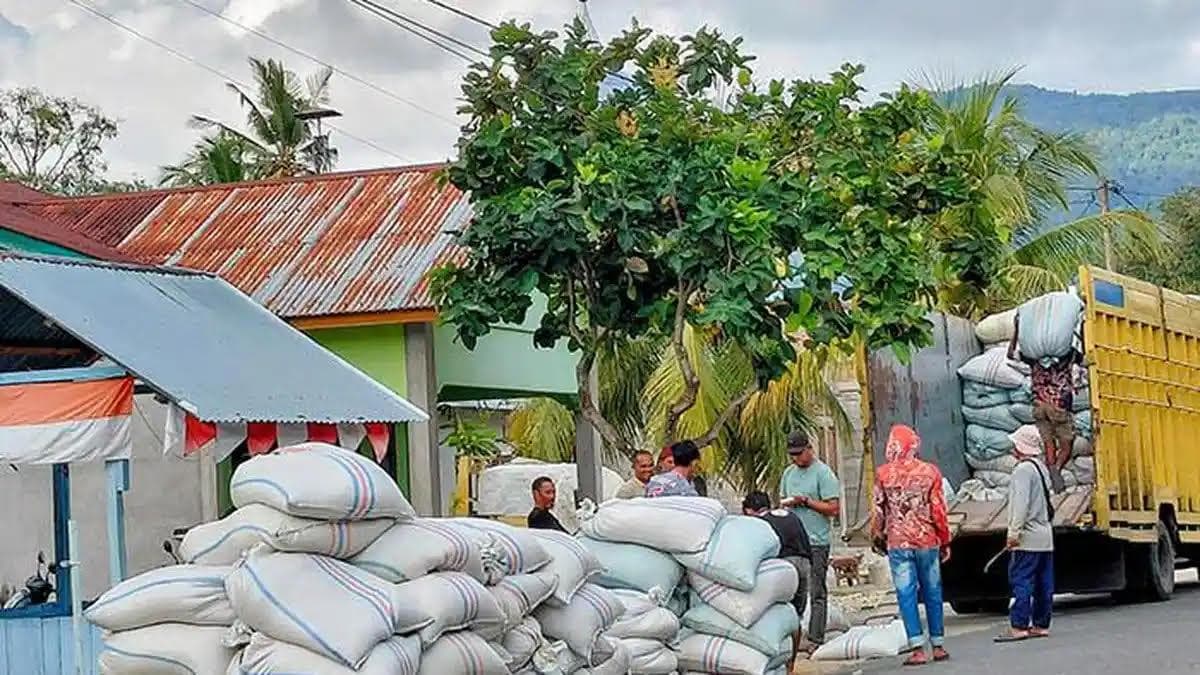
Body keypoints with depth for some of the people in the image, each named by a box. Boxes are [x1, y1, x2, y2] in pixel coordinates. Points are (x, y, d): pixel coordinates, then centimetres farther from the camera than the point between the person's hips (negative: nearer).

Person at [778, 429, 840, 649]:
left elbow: (833, 508, -11)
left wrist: (805, 501, -15)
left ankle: (816, 639, -3)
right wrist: (785, 503, 0)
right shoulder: (789, 473, 15)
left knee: (817, 593, -4)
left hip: (816, 542, -7)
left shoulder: (823, 473, -6)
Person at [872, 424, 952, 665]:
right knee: (932, 593, 10)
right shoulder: (929, 472, -3)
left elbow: (879, 510, 1)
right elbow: (939, 510, -2)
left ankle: (917, 648, -7)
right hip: (927, 541, 1)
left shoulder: (884, 474, -4)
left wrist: (877, 536, 18)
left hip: (898, 543, -1)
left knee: (907, 595, -1)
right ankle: (938, 645, 15)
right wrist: (945, 541, 8)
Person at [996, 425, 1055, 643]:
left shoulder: (1023, 470, -13)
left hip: (1028, 537, -9)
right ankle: (1041, 624, 12)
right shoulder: (1041, 468, 17)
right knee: (1043, 582, 9)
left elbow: (1021, 503, -20)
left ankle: (1018, 626, -12)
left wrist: (1014, 532, -20)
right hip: (1045, 536, 10)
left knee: (1021, 581, -9)